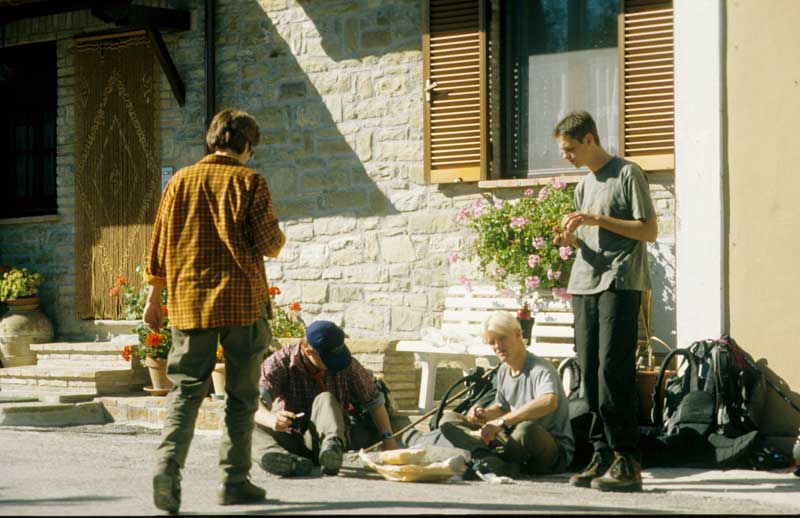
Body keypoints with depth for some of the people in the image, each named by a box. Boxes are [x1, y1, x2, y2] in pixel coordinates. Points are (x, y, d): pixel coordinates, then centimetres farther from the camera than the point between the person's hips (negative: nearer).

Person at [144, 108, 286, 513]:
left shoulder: (181, 181, 6)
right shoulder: (249, 182, -4)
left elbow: (160, 245, 9)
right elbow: (270, 244, -7)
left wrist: (154, 298, 16)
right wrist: (277, 240, 16)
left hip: (190, 301, 3)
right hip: (242, 301, -3)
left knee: (186, 389, 5)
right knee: (241, 395, 7)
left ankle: (169, 462, -17)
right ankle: (234, 482, 8)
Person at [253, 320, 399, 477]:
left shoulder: (348, 366, -2)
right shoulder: (279, 363, -10)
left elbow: (374, 401, 11)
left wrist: (388, 439, 3)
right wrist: (271, 420, -47)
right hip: (289, 439, 0)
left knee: (325, 399, -29)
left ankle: (332, 448, -57)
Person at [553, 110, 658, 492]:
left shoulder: (627, 174, -2)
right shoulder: (584, 185, 20)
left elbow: (649, 231, -7)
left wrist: (598, 219, -13)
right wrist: (572, 240, 3)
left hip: (620, 284, -7)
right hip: (584, 285, 8)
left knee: (613, 367, -15)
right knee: (590, 370, 2)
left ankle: (626, 461, -14)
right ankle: (602, 455, 5)